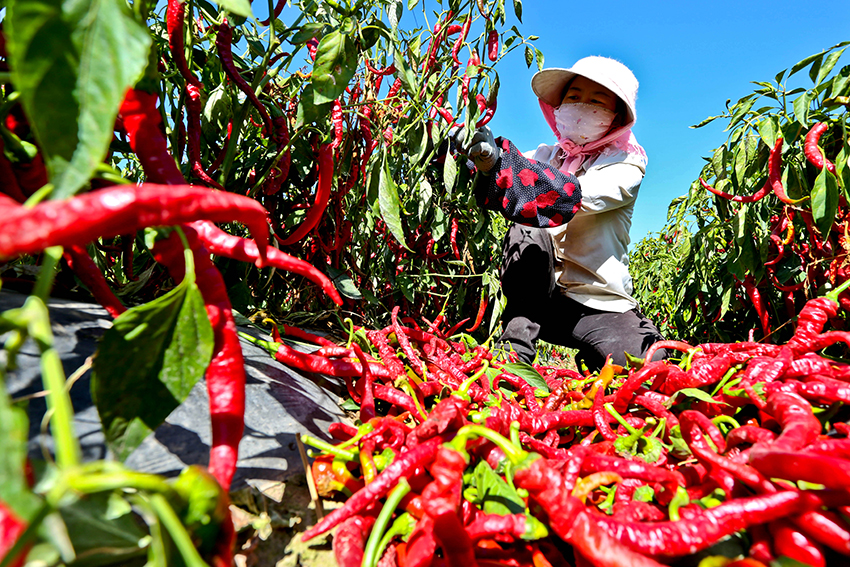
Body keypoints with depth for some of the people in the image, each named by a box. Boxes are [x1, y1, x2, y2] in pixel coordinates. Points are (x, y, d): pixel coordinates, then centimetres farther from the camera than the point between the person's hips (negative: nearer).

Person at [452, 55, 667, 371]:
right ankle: (514, 353, -24)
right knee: (527, 231, -26)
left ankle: (590, 361, 4)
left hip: (601, 306, -2)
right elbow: (491, 197, -5)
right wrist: (486, 165, -28)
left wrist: (501, 158, -33)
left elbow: (575, 196, -22)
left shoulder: (626, 164, 0)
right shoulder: (544, 155, 10)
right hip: (538, 296, 2)